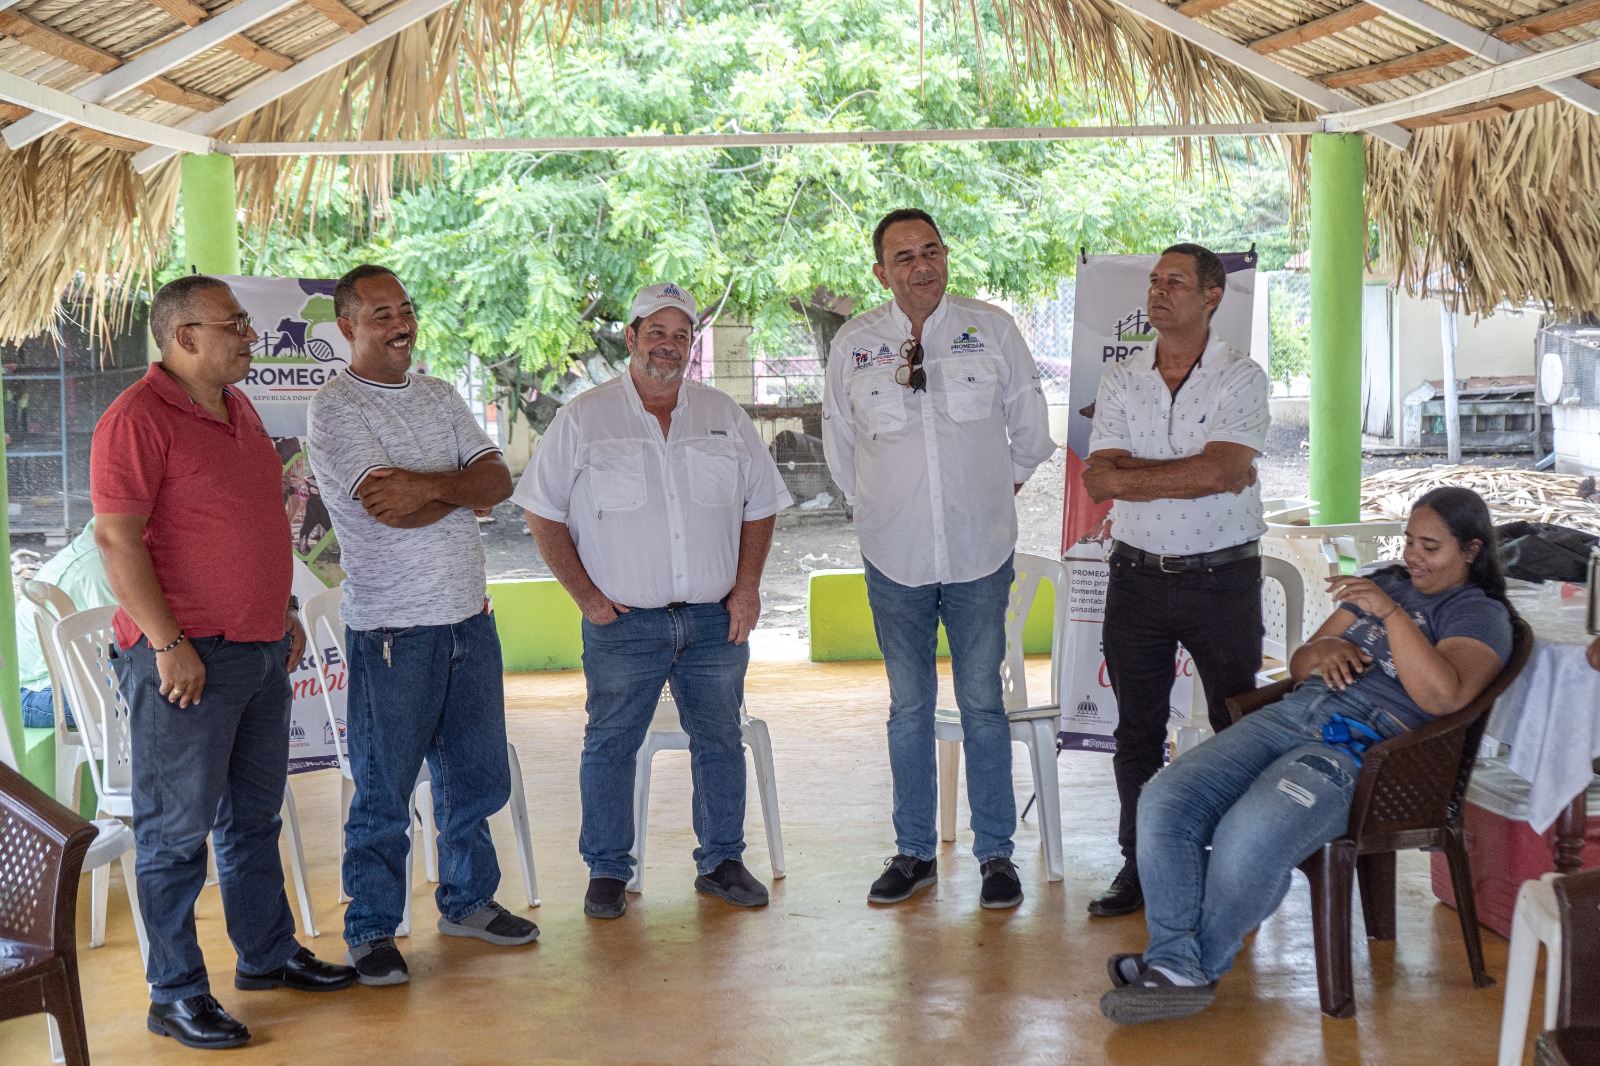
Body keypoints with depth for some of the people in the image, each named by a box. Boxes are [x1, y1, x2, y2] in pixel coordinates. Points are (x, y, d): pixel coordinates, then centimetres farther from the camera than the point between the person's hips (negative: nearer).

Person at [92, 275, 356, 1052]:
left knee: (254, 815, 18)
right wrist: (168, 644, -20)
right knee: (176, 829, 1)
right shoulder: (137, 420, -14)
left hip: (261, 650, 9)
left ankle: (267, 953, 32)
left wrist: (282, 612, 20)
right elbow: (117, 540, -19)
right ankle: (175, 995, 11)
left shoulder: (238, 409, 14)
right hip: (186, 659, -9)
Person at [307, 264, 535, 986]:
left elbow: (498, 480, 1)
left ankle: (468, 901, 32)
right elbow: (392, 512, -20)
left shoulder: (439, 396, 13)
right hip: (391, 629, -6)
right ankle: (371, 930, 15)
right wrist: (462, 489, -5)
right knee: (383, 793, 2)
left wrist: (427, 485, -16)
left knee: (477, 777, 16)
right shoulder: (335, 407, -8)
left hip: (469, 617, 7)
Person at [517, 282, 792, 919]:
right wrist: (585, 594, -6)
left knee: (721, 742, 9)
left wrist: (747, 587, 2)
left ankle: (722, 862, 22)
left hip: (715, 621, 3)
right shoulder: (584, 418, 0)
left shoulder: (724, 417, 10)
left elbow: (759, 507, 14)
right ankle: (607, 872, 16)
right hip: (622, 624, -3)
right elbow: (543, 513, 0)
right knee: (610, 746, 3)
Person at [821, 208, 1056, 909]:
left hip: (980, 551, -1)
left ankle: (996, 852, 15)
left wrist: (996, 493, 10)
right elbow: (838, 442, 14)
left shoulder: (992, 330, 0)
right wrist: (877, 509, 11)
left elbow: (1030, 430, 10)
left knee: (982, 703, 4)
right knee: (909, 707, 9)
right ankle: (914, 852, 19)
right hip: (894, 556, 1)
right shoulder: (854, 344, 2)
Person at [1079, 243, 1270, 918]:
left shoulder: (1241, 379, -4)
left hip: (1222, 577, -3)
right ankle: (1139, 862, 21)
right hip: (1138, 577, 3)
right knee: (1137, 728, 9)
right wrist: (1193, 473, -13)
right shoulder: (1121, 382, 6)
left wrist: (1133, 469, -10)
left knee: (1239, 726, 4)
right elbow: (1100, 480, -6)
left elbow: (1216, 469, -20)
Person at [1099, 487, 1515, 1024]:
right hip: (1293, 713, 7)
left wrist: (1390, 612, -13)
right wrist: (1325, 648, 3)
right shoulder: (1386, 582, 27)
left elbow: (1442, 696, -14)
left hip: (1360, 744, -7)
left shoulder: (1481, 614, 7)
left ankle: (1199, 965, -8)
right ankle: (1176, 964, -16)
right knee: (1164, 801, -17)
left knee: (1248, 838, -32)